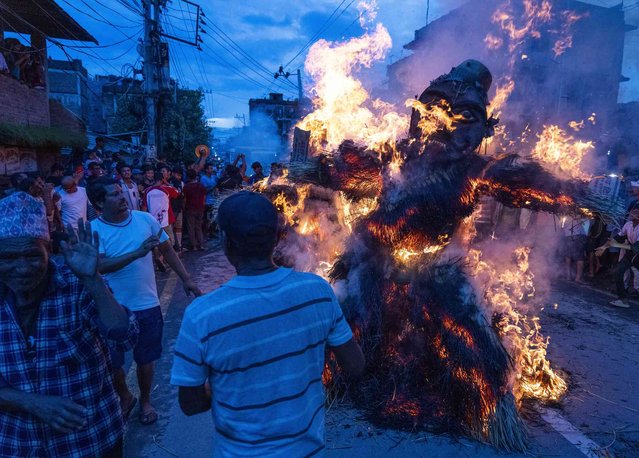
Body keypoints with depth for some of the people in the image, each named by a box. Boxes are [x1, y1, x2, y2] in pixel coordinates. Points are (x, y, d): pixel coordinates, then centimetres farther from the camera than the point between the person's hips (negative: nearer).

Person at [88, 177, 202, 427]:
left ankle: (145, 401, 40)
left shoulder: (145, 219, -5)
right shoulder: (94, 230, -11)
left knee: (145, 359, 16)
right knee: (111, 362, 12)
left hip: (147, 304, 1)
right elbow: (101, 266, -25)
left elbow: (167, 250, 5)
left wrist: (186, 279, 3)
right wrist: (138, 253, -35)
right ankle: (125, 397, 42)